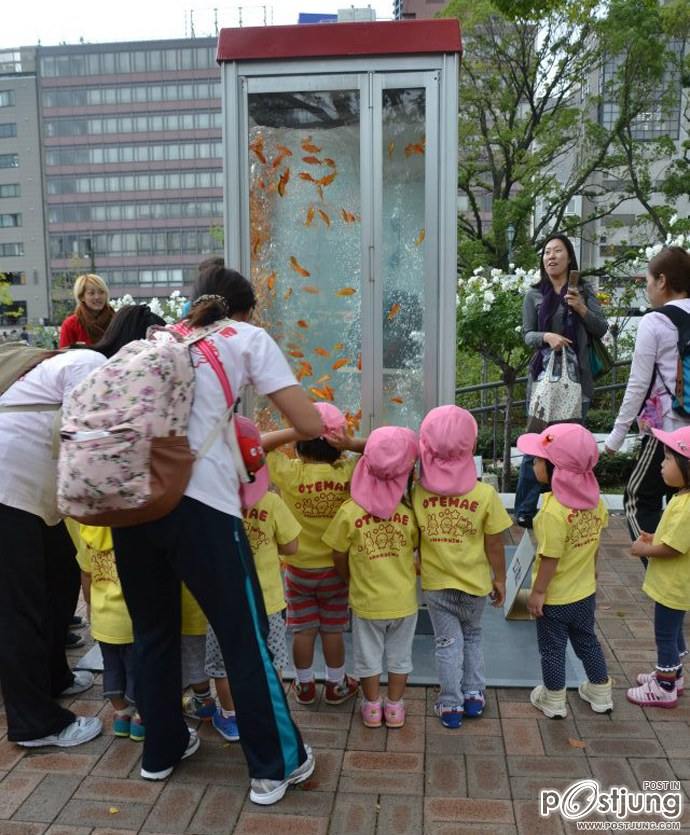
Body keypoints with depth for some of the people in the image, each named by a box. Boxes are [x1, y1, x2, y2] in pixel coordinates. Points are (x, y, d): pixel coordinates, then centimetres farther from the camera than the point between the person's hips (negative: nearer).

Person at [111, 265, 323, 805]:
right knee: (244, 634, 8)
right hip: (195, 496, -5)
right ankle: (276, 766, 20)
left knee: (152, 627, 21)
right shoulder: (247, 337, 11)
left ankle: (162, 749, 37)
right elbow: (310, 425, 4)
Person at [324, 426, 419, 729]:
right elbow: (415, 548, -3)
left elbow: (339, 558, -8)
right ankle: (395, 707, 34)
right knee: (399, 656, 20)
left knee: (369, 656, 19)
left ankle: (372, 707, 34)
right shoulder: (410, 512, -17)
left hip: (366, 600, -1)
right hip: (404, 600, 1)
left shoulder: (349, 511, -19)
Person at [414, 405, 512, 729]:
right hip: (475, 582, 0)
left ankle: (451, 706, 22)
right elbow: (494, 545, -10)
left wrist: (413, 567, 14)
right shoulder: (485, 495, -18)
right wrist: (500, 578, 6)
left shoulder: (417, 493, -16)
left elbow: (412, 540, -5)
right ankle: (474, 696, 32)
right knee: (472, 636, 24)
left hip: (436, 583, 0)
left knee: (447, 642, 15)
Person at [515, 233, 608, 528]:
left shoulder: (584, 291, 8)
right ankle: (525, 510, 8)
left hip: (577, 377, 1)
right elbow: (527, 335, 0)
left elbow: (602, 329, 5)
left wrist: (582, 309, -12)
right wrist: (546, 336, -21)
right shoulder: (534, 295, 5)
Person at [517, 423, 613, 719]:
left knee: (552, 649, 14)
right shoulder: (595, 499, -9)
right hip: (585, 592, 7)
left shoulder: (554, 511, -31)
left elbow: (550, 559, -25)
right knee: (587, 641, 25)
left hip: (555, 597, -7)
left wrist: (537, 592, -14)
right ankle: (600, 694, 41)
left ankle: (553, 702, 31)